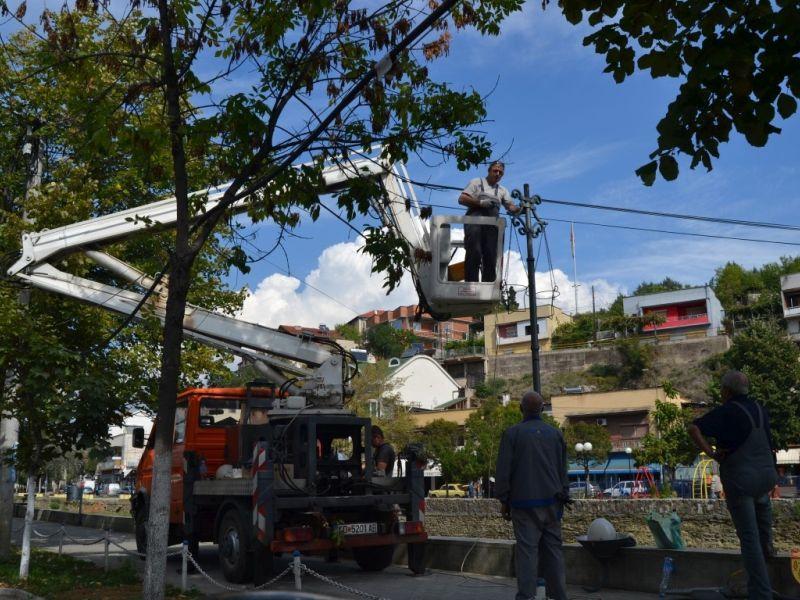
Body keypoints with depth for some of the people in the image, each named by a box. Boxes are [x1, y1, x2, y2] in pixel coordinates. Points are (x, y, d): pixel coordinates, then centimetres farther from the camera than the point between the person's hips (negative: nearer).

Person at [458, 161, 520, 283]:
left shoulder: (502, 190, 28)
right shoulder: (477, 182, 17)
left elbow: (511, 206, 13)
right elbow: (461, 199, 5)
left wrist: (520, 208, -10)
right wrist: (481, 202, -8)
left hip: (492, 222, 4)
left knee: (491, 256, -7)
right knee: (474, 252, -17)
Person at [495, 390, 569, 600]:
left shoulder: (512, 433, -4)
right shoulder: (555, 433, 8)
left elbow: (503, 471, -4)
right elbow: (563, 470, 12)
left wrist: (504, 500, 4)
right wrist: (563, 498, 18)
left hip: (524, 502, -3)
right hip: (551, 502, 4)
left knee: (527, 551, -4)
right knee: (553, 549, 10)